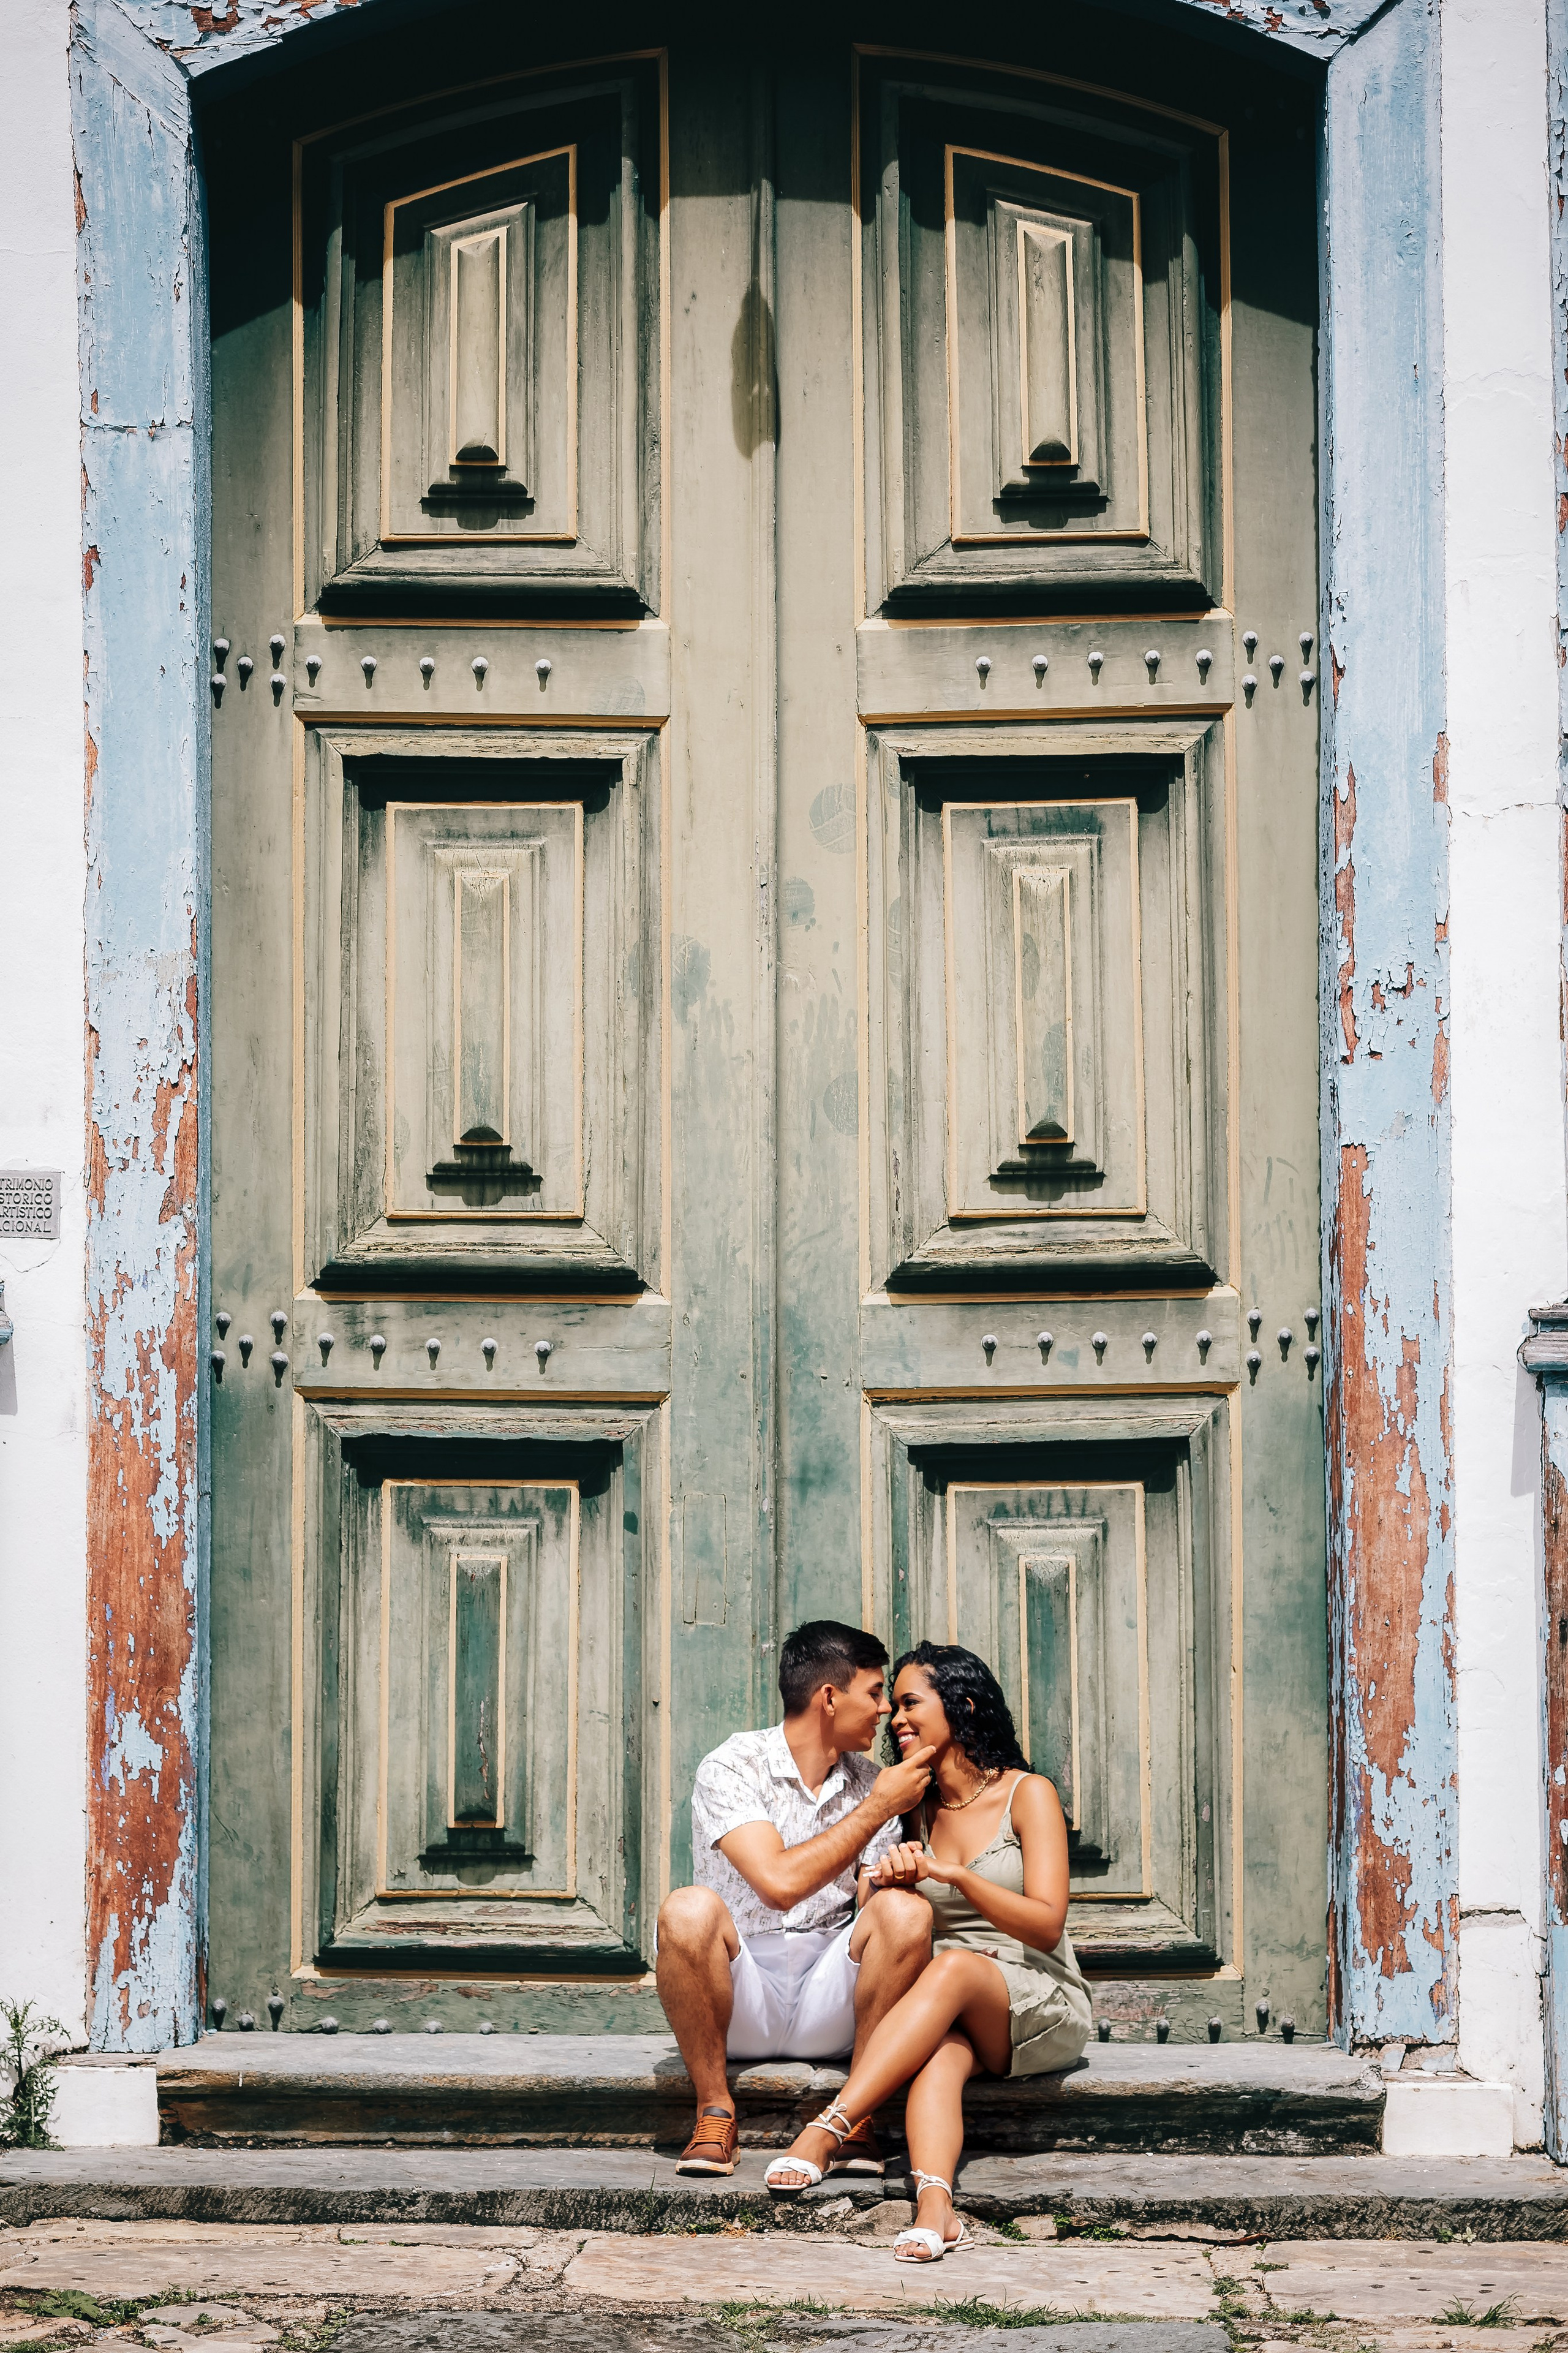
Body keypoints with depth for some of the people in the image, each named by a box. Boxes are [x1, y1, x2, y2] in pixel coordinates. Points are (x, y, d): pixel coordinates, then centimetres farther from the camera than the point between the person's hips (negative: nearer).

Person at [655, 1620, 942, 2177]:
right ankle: (714, 2112, -17)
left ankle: (859, 2111, -14)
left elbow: (873, 1906, 5)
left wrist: (891, 1877, -19)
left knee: (906, 1911, -23)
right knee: (690, 1910, -33)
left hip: (830, 2006, 3)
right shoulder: (730, 1768, -8)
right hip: (738, 2000, -3)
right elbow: (779, 1883, -22)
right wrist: (878, 1808, -15)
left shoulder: (870, 1783, 9)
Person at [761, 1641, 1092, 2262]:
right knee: (940, 2053, -34)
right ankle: (935, 2207, -56)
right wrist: (893, 1882, -8)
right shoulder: (921, 1809, 15)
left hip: (1042, 2007, -3)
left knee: (954, 1967, -35)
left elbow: (1046, 1925, -10)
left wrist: (955, 1873, -20)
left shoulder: (1028, 1794, 0)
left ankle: (829, 2128, -43)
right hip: (954, 2013, 3)